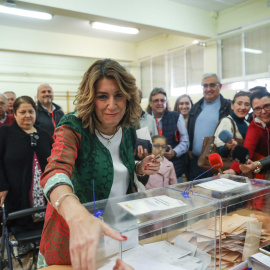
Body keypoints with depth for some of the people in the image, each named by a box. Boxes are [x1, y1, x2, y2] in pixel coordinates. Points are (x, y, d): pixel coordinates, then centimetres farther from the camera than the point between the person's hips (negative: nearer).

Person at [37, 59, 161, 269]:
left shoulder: (128, 130, -5)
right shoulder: (73, 128, -22)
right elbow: (55, 173, -40)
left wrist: (139, 168, -10)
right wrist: (78, 216, -60)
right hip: (71, 236, -4)